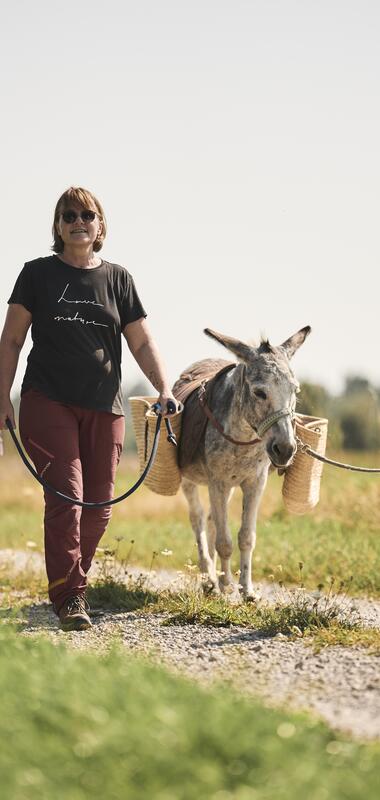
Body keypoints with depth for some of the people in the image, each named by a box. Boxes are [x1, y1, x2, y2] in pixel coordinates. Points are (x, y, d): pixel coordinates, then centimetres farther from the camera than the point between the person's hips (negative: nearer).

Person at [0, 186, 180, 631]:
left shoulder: (117, 278, 11)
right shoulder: (38, 274, 5)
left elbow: (141, 344, 10)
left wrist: (164, 389, -5)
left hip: (104, 407, 3)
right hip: (48, 402, -3)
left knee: (98, 506, 3)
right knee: (65, 494, -14)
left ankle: (72, 583, 20)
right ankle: (68, 598, -12)